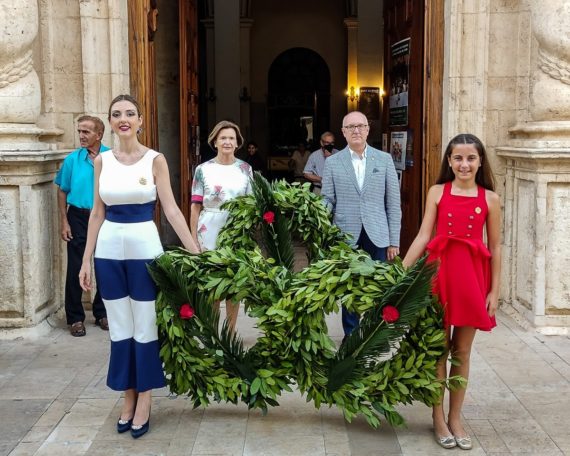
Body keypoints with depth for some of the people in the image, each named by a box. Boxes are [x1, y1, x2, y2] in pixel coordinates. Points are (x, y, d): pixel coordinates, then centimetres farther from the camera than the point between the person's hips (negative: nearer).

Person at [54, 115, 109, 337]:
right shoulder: (72, 159, -3)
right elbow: (62, 191, 2)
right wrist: (64, 222, -3)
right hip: (78, 217, 0)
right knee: (75, 269, 3)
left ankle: (101, 313, 25)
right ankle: (75, 318, 14)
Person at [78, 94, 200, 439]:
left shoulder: (155, 160, -2)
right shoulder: (102, 161, 6)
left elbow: (171, 208, -5)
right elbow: (97, 213, 8)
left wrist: (196, 251, -12)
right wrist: (86, 260, 6)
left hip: (144, 248, -3)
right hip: (109, 250, 3)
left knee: (145, 326, 3)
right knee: (119, 327, 9)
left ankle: (144, 400, 15)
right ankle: (129, 396, 22)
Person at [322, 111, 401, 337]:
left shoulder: (384, 159, 4)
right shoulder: (332, 162, 4)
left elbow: (393, 202, 4)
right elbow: (327, 200, 2)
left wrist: (394, 241, 1)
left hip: (377, 236, 0)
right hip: (347, 236, 0)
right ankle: (351, 335, 23)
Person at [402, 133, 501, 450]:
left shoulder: (490, 198, 2)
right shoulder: (437, 192, 2)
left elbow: (495, 248, 4)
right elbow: (423, 236, 0)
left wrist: (494, 290, 1)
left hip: (473, 277, 0)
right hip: (439, 272, 0)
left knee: (462, 351, 9)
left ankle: (455, 418, 22)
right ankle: (438, 418, 19)